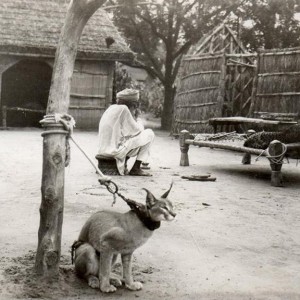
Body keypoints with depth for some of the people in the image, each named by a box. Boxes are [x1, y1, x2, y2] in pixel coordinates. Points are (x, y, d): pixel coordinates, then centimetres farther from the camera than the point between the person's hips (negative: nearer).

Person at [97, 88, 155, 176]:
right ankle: (136, 169, 2)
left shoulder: (112, 108, 12)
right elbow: (136, 130, -8)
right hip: (116, 150, -9)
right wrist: (137, 117, 8)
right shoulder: (123, 109, -13)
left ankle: (123, 164, 16)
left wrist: (135, 118, 16)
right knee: (149, 134, 1)